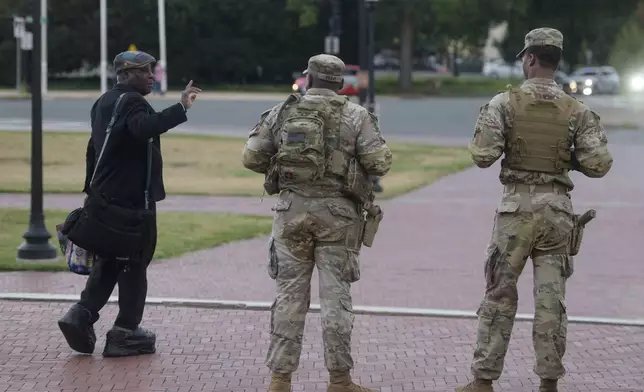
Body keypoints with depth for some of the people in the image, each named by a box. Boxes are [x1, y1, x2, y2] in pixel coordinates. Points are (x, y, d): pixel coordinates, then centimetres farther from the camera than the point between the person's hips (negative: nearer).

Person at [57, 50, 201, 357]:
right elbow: (144, 127, -37)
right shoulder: (131, 102, -15)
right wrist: (180, 109, -43)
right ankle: (125, 333, 2)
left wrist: (93, 188, 27)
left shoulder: (104, 102, 16)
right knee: (135, 263, -1)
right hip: (133, 196, -9)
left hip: (107, 194, 9)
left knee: (109, 261, 15)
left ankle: (81, 315, 3)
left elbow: (93, 147, 22)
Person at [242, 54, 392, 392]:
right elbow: (380, 163, -7)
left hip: (292, 209, 2)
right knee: (335, 296, 3)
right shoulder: (356, 116, -2)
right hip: (337, 212, -2)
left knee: (290, 294, 7)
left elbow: (251, 158, 4)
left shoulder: (281, 113, 4)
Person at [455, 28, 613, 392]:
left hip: (518, 205, -2)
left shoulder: (505, 103, -6)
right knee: (551, 298, 6)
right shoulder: (577, 110, 0)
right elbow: (598, 164, -5)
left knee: (500, 294, 5)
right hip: (558, 209, 2)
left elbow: (483, 156, -12)